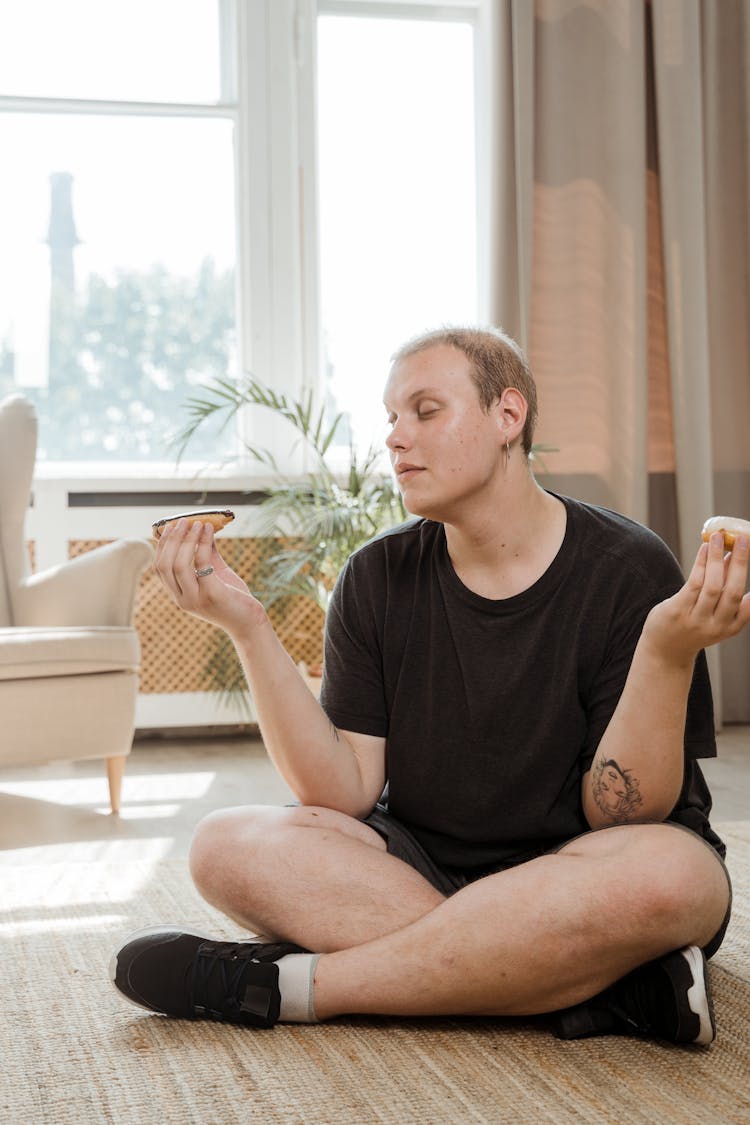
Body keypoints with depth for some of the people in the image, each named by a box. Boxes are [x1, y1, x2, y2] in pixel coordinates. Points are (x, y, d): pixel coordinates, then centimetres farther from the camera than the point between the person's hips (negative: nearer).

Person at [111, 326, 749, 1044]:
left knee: (667, 874, -37)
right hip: (421, 864, 3)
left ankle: (280, 983, -26)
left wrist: (668, 653, -29)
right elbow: (345, 792, -8)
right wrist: (247, 627, -16)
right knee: (229, 846, -22)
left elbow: (621, 816, -14)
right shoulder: (378, 580, 0)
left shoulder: (627, 571, -10)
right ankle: (606, 985, -28)